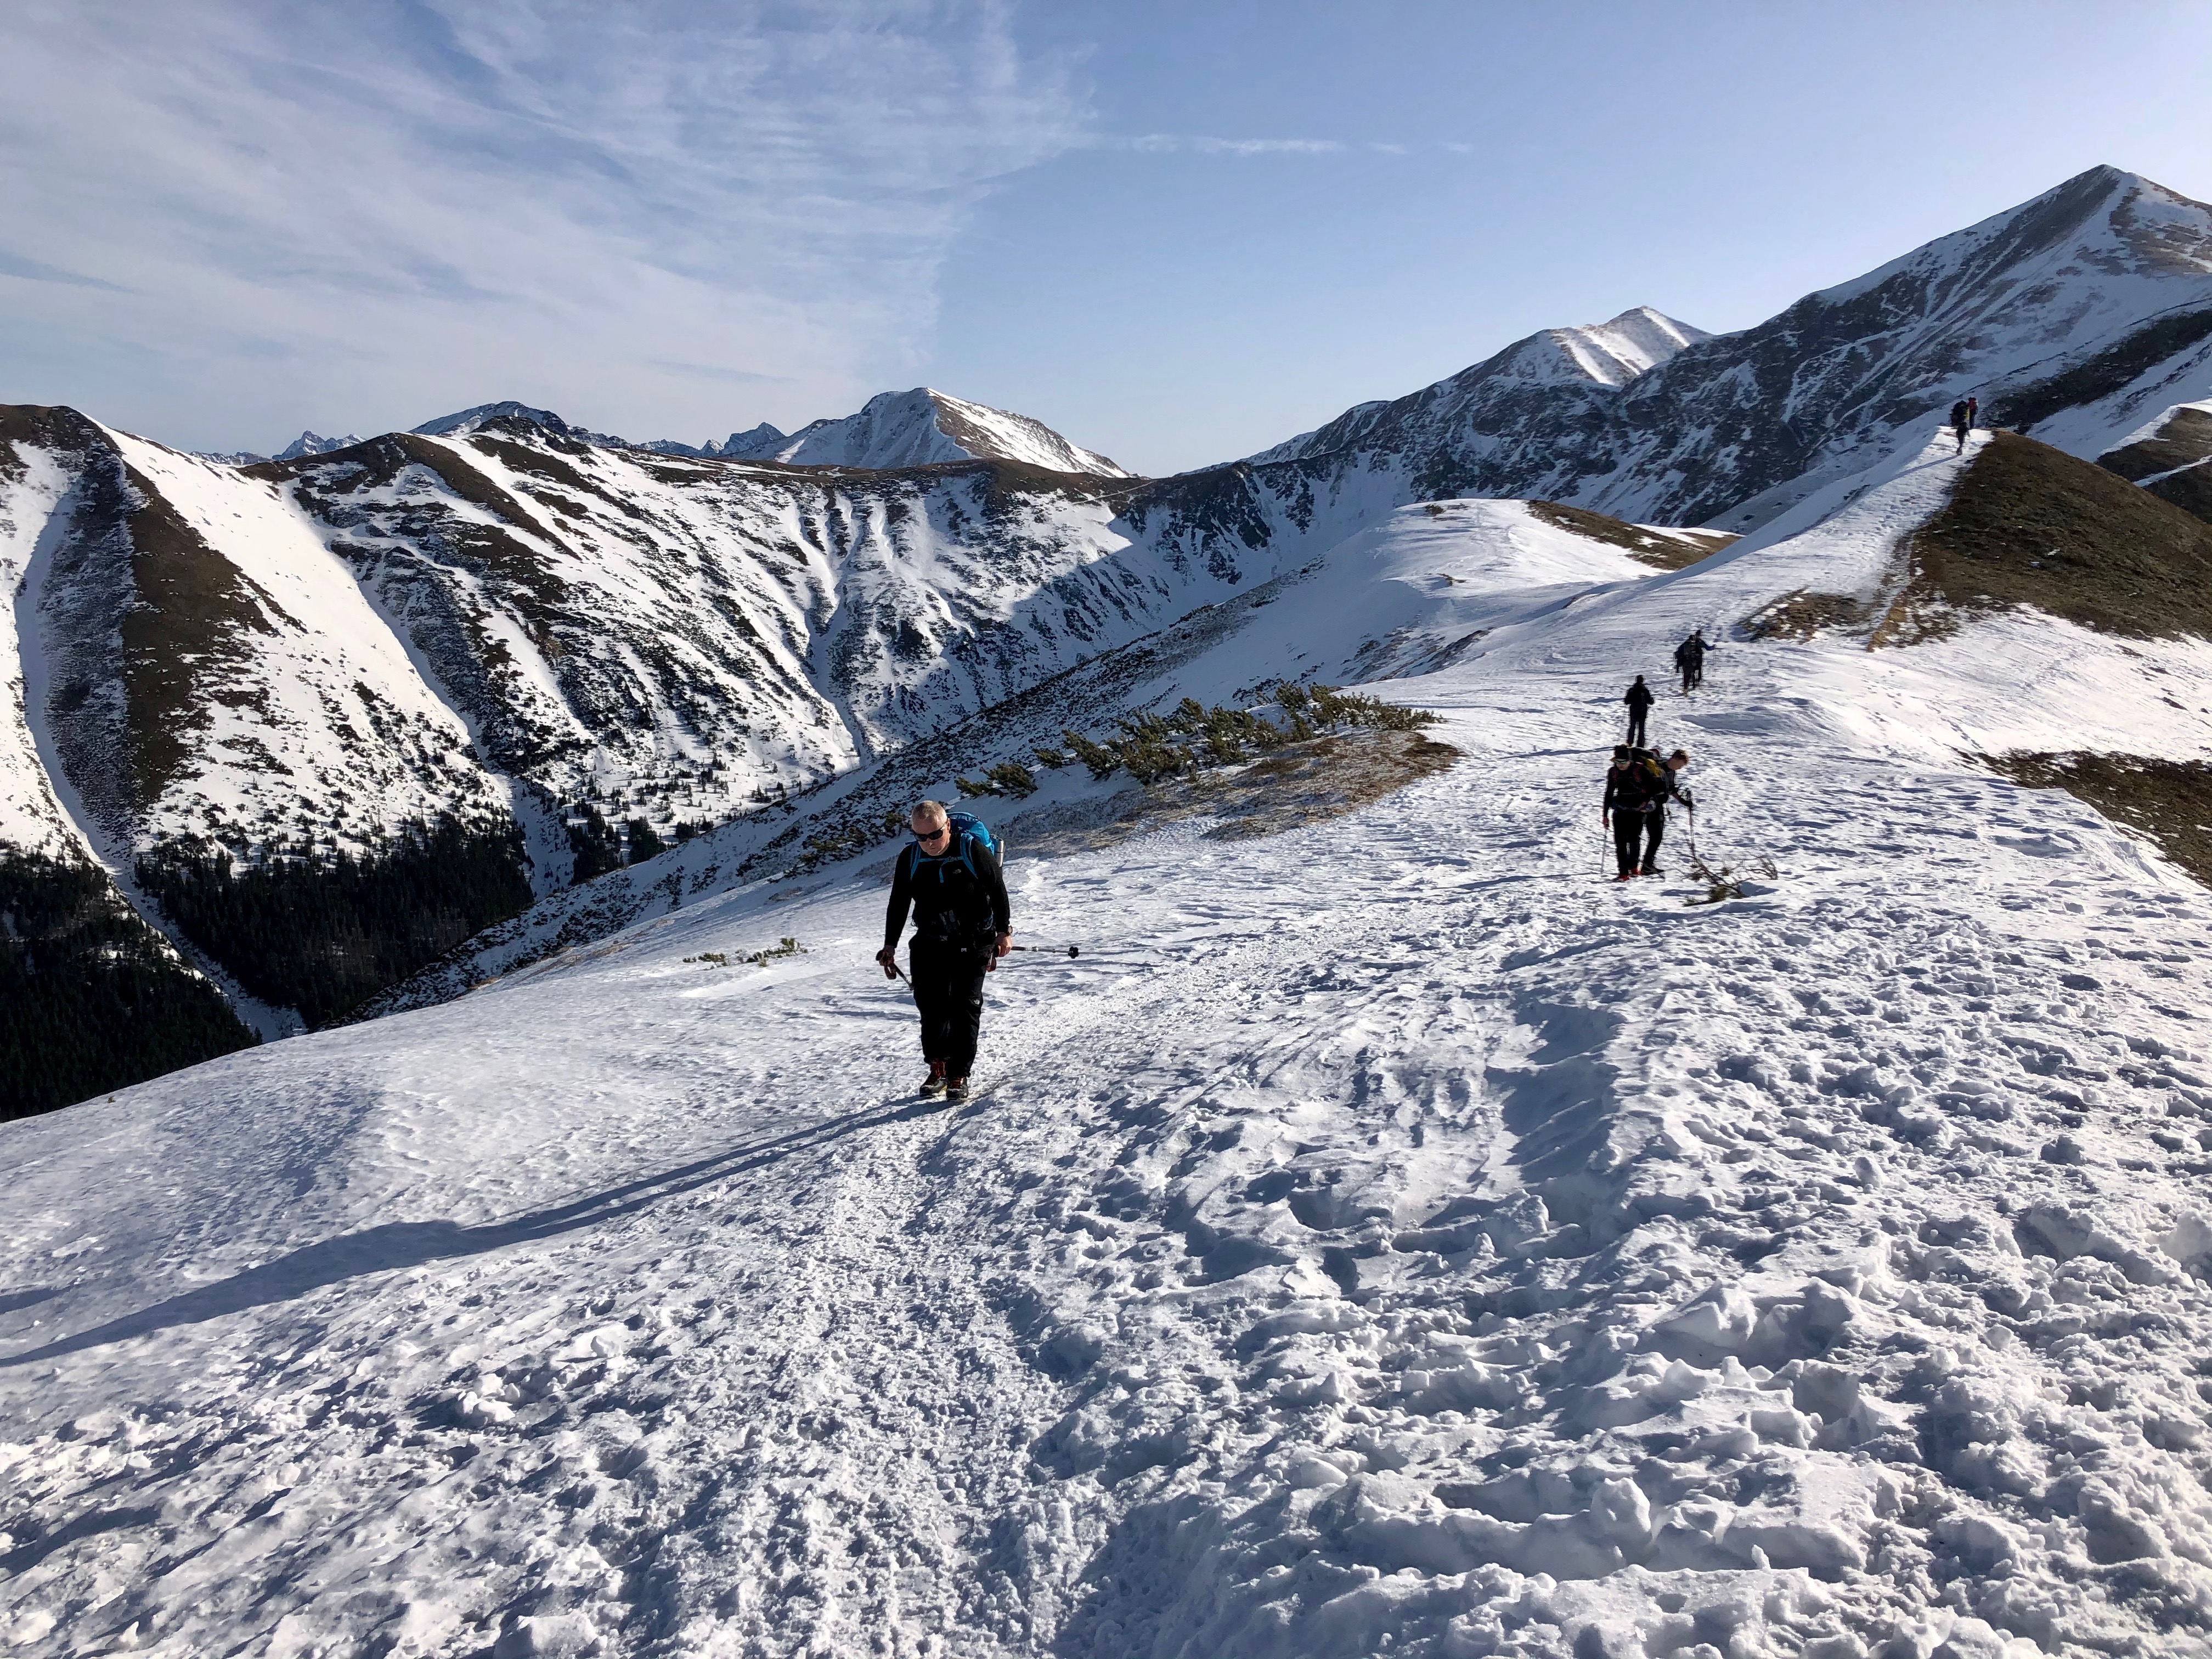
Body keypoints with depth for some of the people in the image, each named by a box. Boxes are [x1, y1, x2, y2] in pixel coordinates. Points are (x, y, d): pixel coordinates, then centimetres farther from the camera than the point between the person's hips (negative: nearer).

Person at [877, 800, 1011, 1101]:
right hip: (930, 945, 3)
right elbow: (898, 904, 9)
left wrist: (1004, 932, -2)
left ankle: (959, 1075, 2)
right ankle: (938, 1068, 12)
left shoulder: (973, 850, -12)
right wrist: (890, 946, 8)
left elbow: (998, 890, -1)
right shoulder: (909, 857, -2)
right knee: (931, 1007, -3)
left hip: (973, 944, -3)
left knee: (965, 1008, -4)